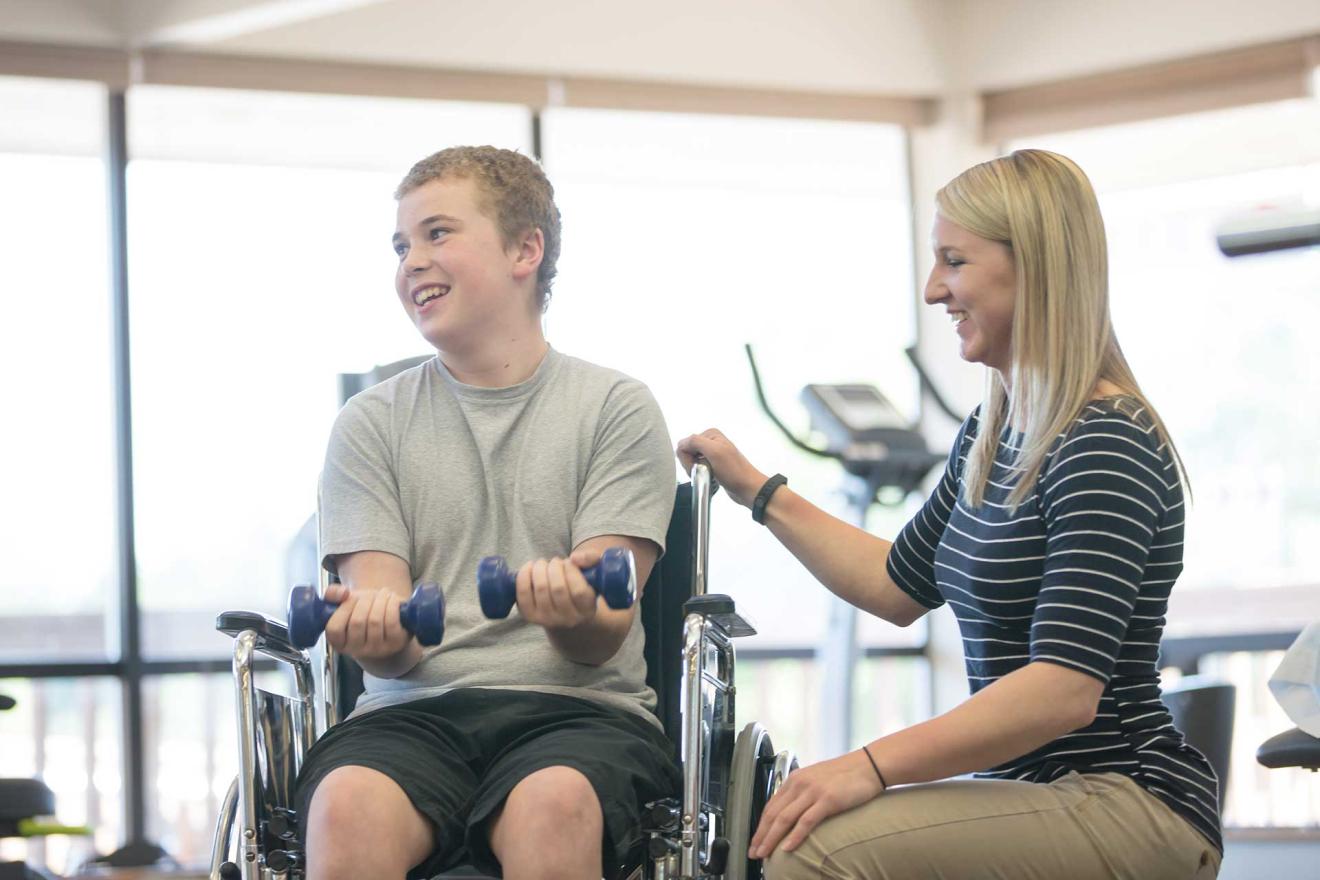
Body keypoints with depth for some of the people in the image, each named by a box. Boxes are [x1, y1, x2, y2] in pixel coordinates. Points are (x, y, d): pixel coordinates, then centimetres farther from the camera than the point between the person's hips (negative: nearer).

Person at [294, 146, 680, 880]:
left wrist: (573, 613, -24)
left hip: (575, 708, -1)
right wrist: (374, 629, -20)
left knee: (553, 805, -37)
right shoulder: (372, 425, 15)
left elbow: (601, 640, 1)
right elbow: (394, 651, 5)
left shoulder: (617, 408, 9)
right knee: (349, 806, -34)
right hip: (416, 710, 1)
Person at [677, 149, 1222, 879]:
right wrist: (756, 492, 25)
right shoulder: (991, 437, 14)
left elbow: (1067, 688, -25)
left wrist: (873, 765, -31)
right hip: (1032, 794, 9)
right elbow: (899, 585, 28)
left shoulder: (1106, 447, -15)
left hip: (1130, 808, -9)